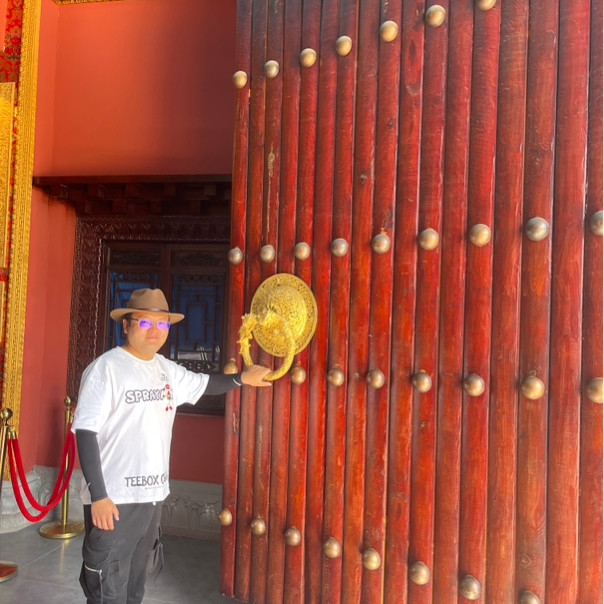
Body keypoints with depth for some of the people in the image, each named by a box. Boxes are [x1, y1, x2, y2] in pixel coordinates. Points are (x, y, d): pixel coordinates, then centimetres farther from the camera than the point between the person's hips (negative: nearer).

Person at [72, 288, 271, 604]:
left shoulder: (166, 369, 7)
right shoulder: (106, 368, -14)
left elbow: (205, 383, 24)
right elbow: (85, 431, -16)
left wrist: (242, 378, 14)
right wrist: (98, 495, -20)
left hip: (152, 497, 7)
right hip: (113, 500, -7)